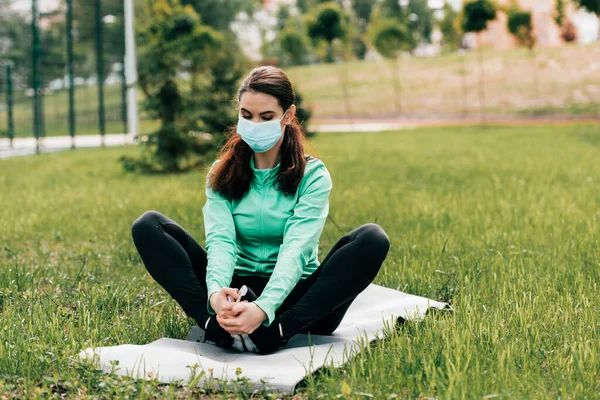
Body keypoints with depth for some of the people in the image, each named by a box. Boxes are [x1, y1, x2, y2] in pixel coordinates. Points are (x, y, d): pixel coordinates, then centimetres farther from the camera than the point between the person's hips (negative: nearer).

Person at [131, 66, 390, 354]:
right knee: (148, 226, -12)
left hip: (291, 296, -2)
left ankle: (274, 332, -37)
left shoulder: (312, 175, -4)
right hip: (236, 293, 2)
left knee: (372, 239, -26)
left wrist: (264, 308, -39)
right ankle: (216, 324, -31)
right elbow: (220, 241, -13)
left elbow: (296, 249, -20)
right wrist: (216, 291, -37)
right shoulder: (222, 174, 3)